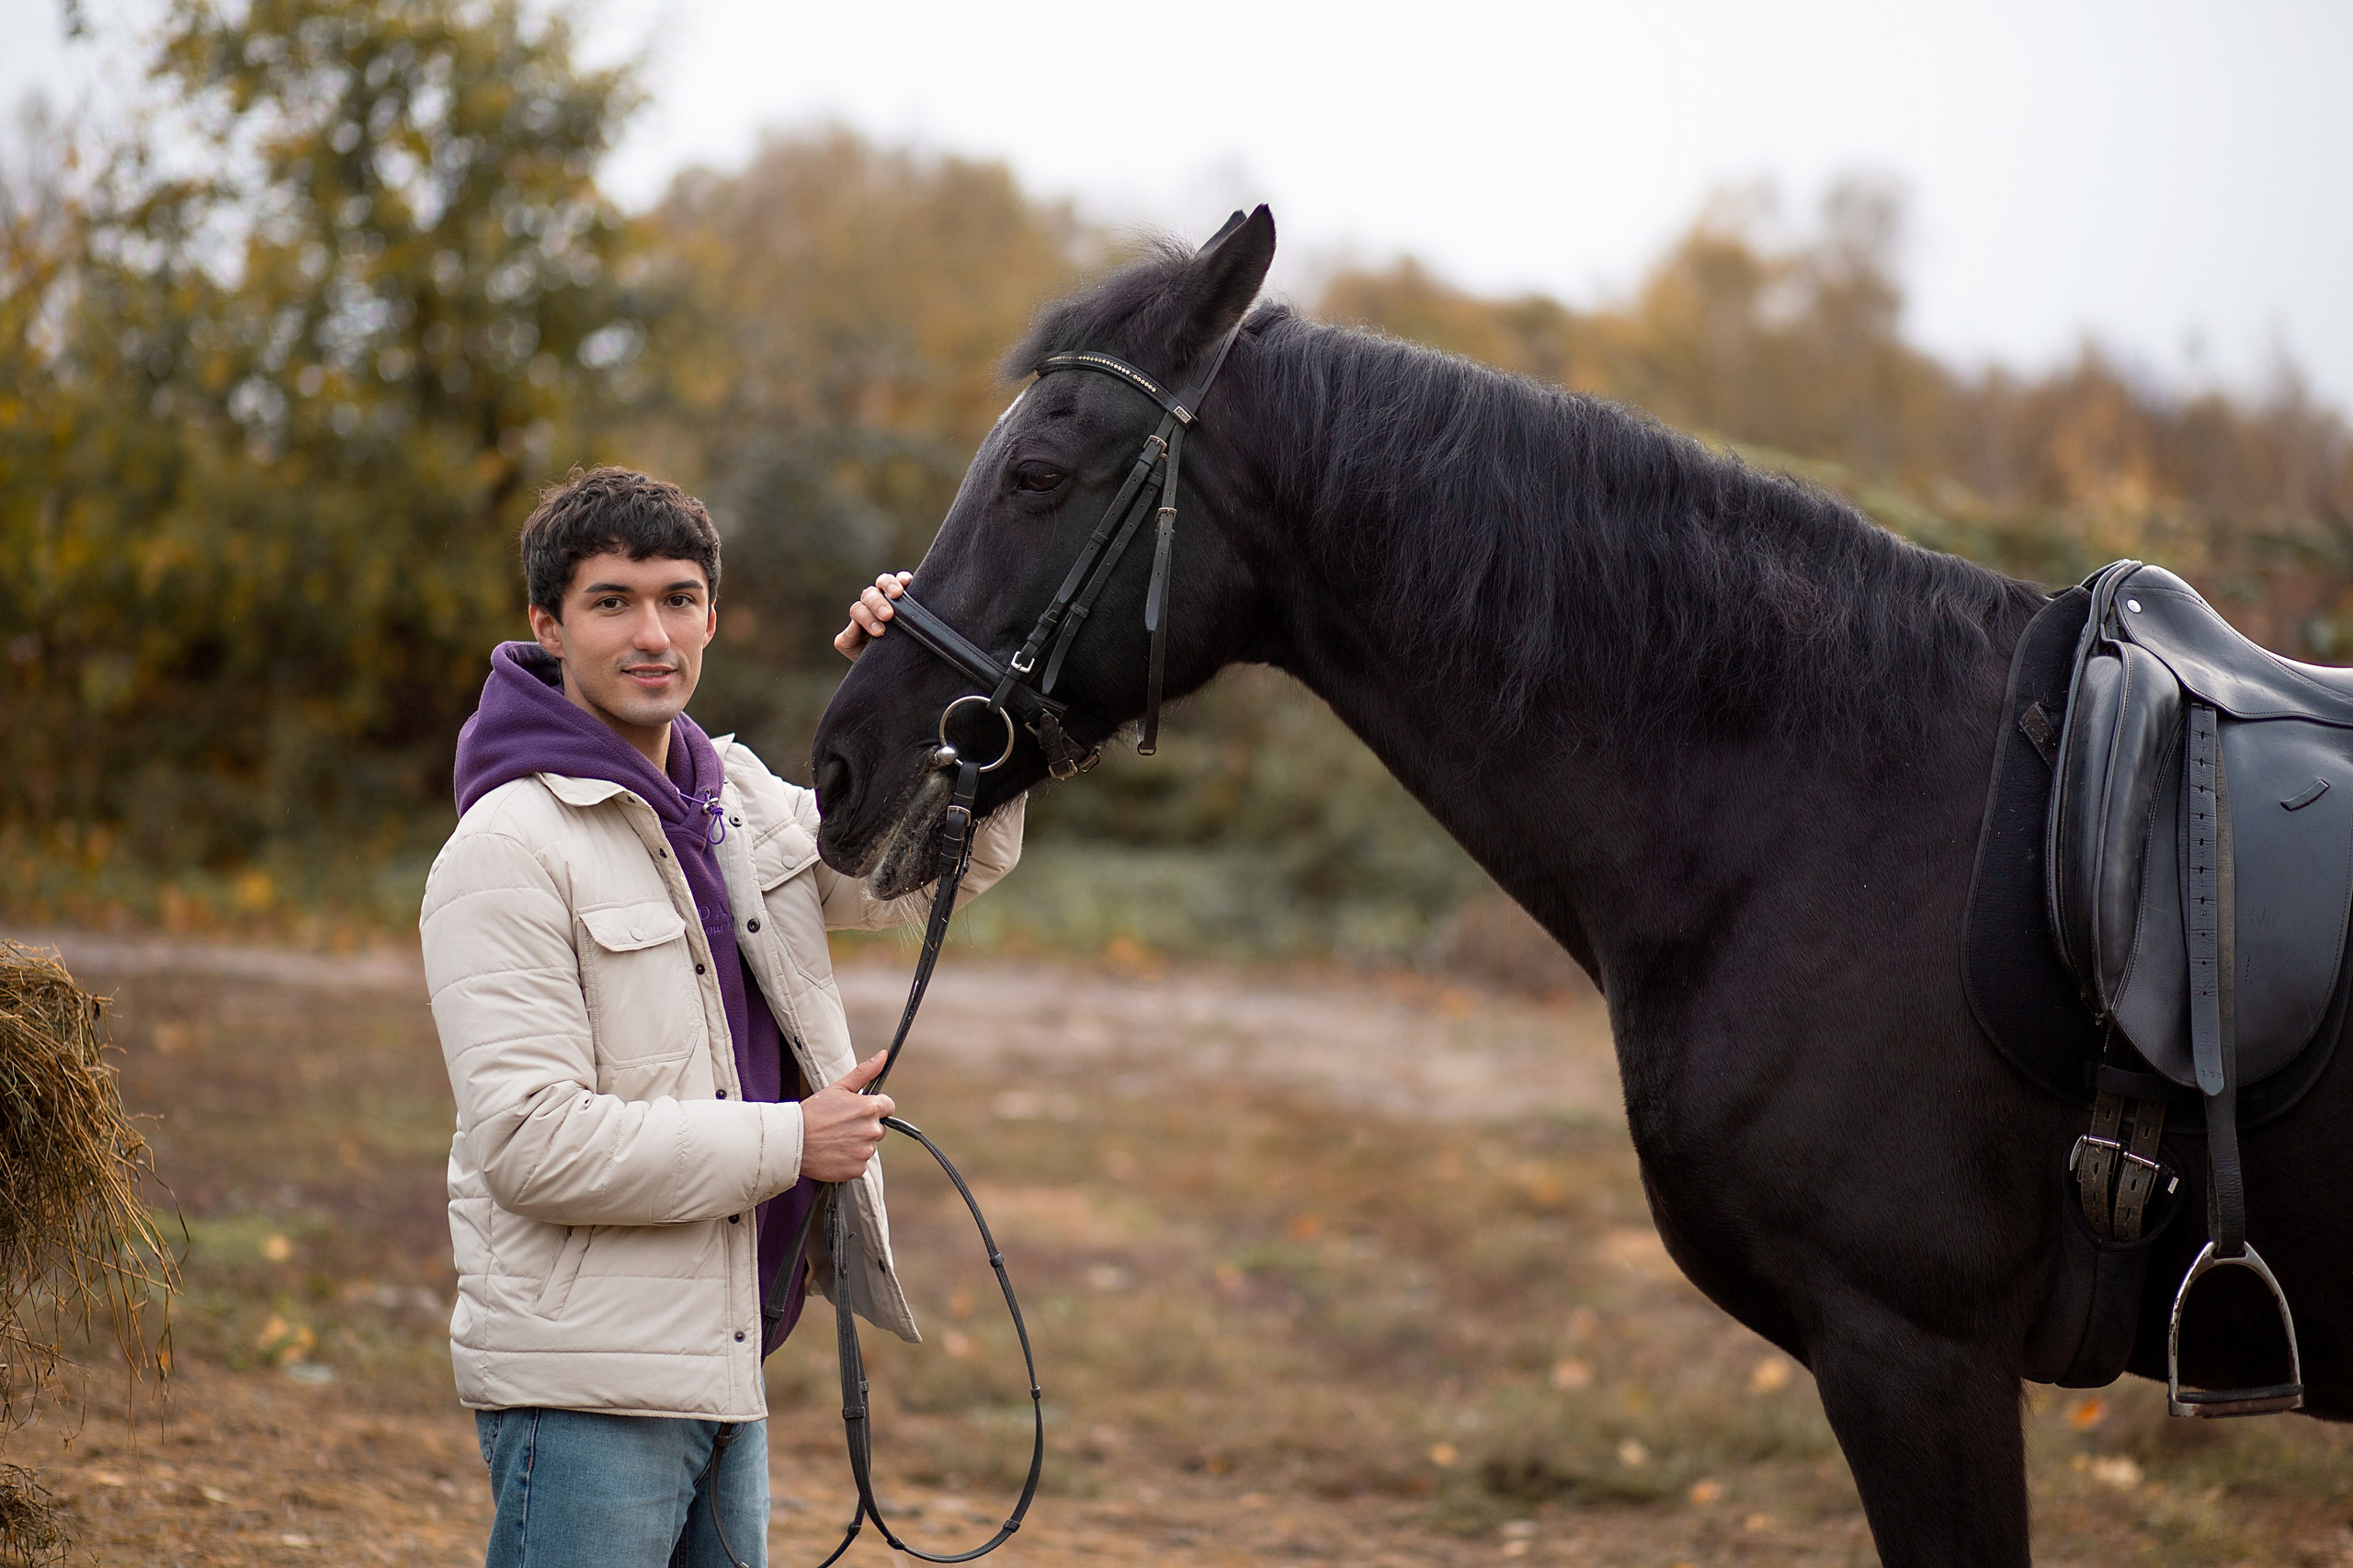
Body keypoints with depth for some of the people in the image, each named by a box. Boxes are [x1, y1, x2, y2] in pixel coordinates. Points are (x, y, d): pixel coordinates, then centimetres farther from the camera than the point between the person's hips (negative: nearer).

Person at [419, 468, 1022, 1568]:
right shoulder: (508, 849, -14)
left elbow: (945, 860, 19)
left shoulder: (739, 797, 11)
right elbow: (531, 1141, -21)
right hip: (588, 1386, -8)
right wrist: (787, 1143, -16)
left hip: (725, 1359, 8)